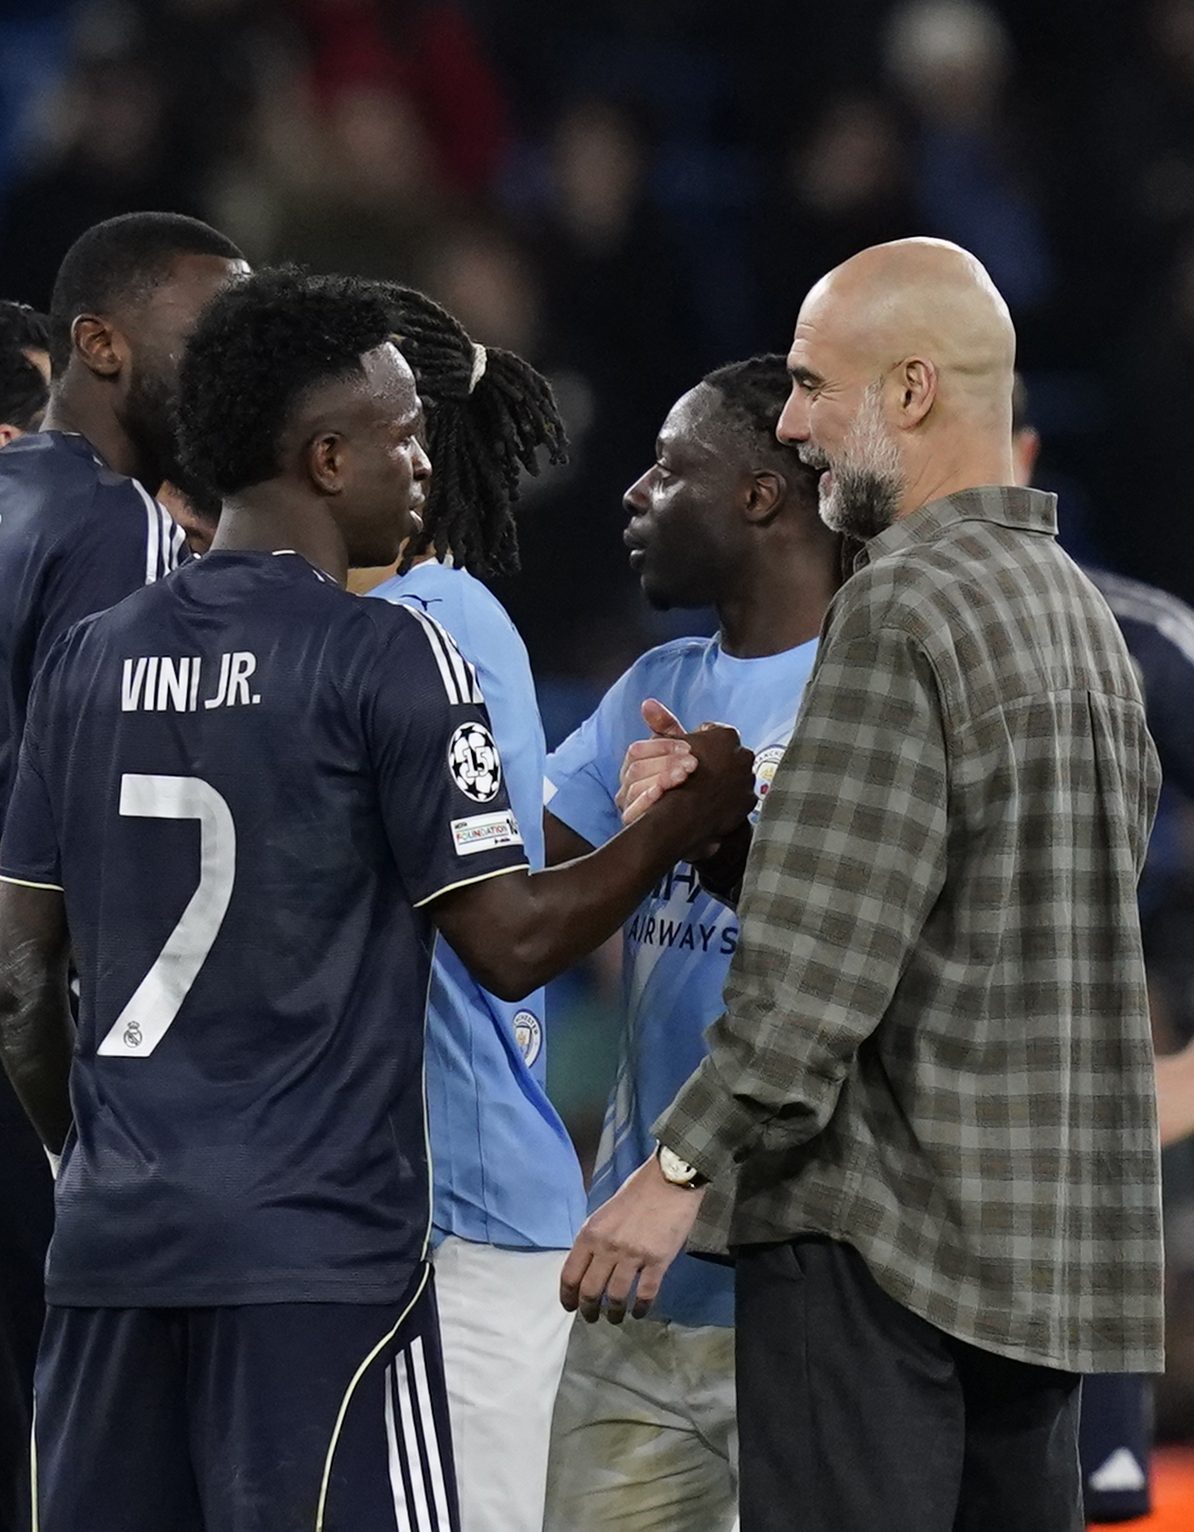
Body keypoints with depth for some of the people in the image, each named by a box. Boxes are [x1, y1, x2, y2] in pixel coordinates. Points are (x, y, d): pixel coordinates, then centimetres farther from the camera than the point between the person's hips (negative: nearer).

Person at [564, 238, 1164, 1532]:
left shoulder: (905, 609, -13)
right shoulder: (1078, 605, 15)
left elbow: (826, 954, -18)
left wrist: (681, 1167, -14)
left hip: (882, 1230, -9)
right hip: (1055, 1233, 9)